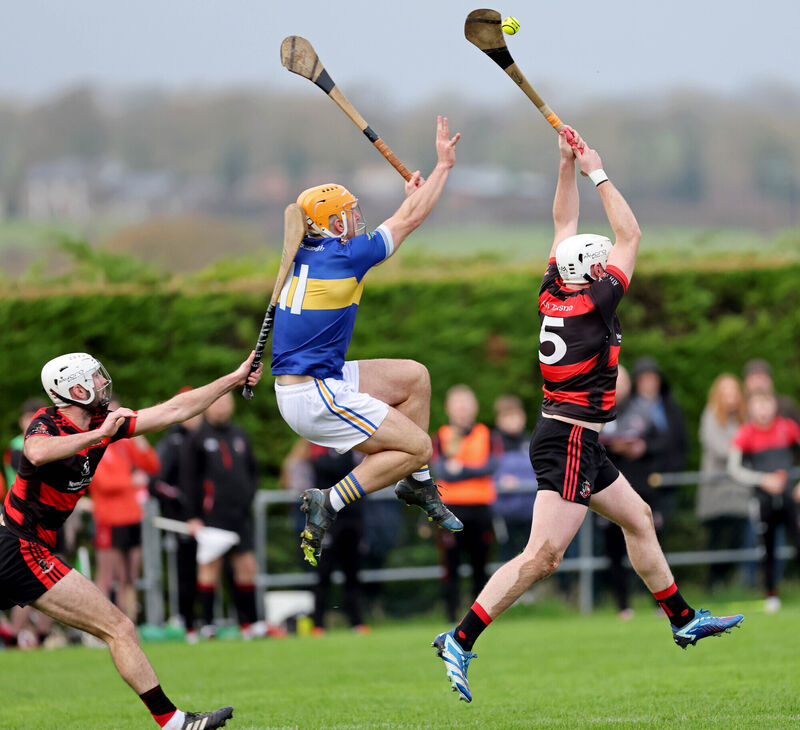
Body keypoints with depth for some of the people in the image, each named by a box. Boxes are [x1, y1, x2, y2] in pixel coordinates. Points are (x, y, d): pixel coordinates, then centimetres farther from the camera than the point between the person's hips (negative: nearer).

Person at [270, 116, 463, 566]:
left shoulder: (303, 255, 8)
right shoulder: (344, 257, -15)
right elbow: (411, 221, -6)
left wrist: (410, 195, 36)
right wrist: (444, 164, 5)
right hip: (315, 398, -9)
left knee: (415, 376, 20)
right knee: (419, 447, -3)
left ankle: (417, 484, 26)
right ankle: (329, 504, -8)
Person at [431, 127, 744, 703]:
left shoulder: (552, 297, 4)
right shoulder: (594, 304, -15)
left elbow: (565, 225, 16)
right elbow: (631, 236, -8)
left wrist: (568, 164, 11)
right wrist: (597, 173, -3)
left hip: (573, 441, 10)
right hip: (570, 443, -10)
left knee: (638, 518, 20)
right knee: (543, 555, -14)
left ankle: (683, 620, 30)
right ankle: (460, 640, -19)